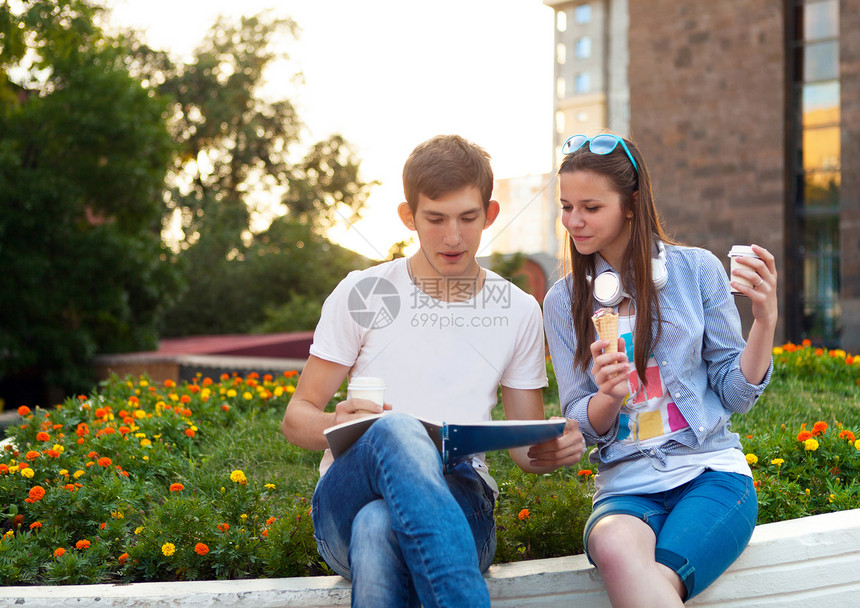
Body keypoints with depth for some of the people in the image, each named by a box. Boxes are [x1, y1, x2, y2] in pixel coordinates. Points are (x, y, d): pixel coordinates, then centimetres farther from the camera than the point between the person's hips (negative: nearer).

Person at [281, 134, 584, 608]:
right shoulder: (361, 295, 7)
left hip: (459, 503, 0)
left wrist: (553, 449, -7)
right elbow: (297, 417, 9)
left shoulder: (519, 312, 12)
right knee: (396, 430, -39)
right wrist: (337, 425, -16)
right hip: (346, 500, 0)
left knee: (378, 529, -40)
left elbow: (527, 447, 18)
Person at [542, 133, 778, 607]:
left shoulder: (696, 269, 3)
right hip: (625, 485, 2)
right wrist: (608, 397, -14)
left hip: (710, 470, -1)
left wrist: (765, 319, -10)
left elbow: (737, 396, 5)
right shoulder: (564, 302, 8)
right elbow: (582, 427, 8)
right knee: (615, 548, -35)